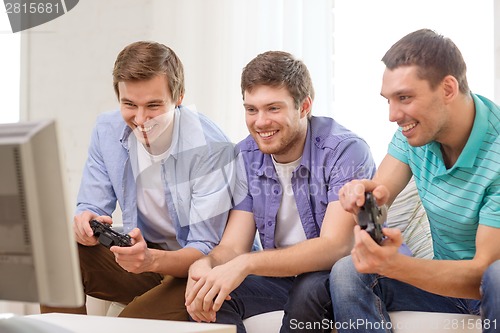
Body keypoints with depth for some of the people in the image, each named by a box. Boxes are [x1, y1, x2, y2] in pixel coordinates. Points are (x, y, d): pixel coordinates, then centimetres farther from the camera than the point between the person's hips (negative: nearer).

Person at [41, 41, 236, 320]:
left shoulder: (212, 148, -23)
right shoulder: (108, 130, -6)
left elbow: (206, 251, -22)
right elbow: (91, 208, 1)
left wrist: (152, 260, -42)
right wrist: (84, 222, -26)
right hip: (142, 255, 6)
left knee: (134, 322, -33)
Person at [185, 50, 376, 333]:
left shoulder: (345, 151, -20)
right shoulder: (245, 158, -3)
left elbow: (335, 246, -30)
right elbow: (233, 247, -7)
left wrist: (247, 263, -41)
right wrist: (205, 265, -32)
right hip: (281, 273, 4)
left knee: (310, 287, -35)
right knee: (207, 295, -21)